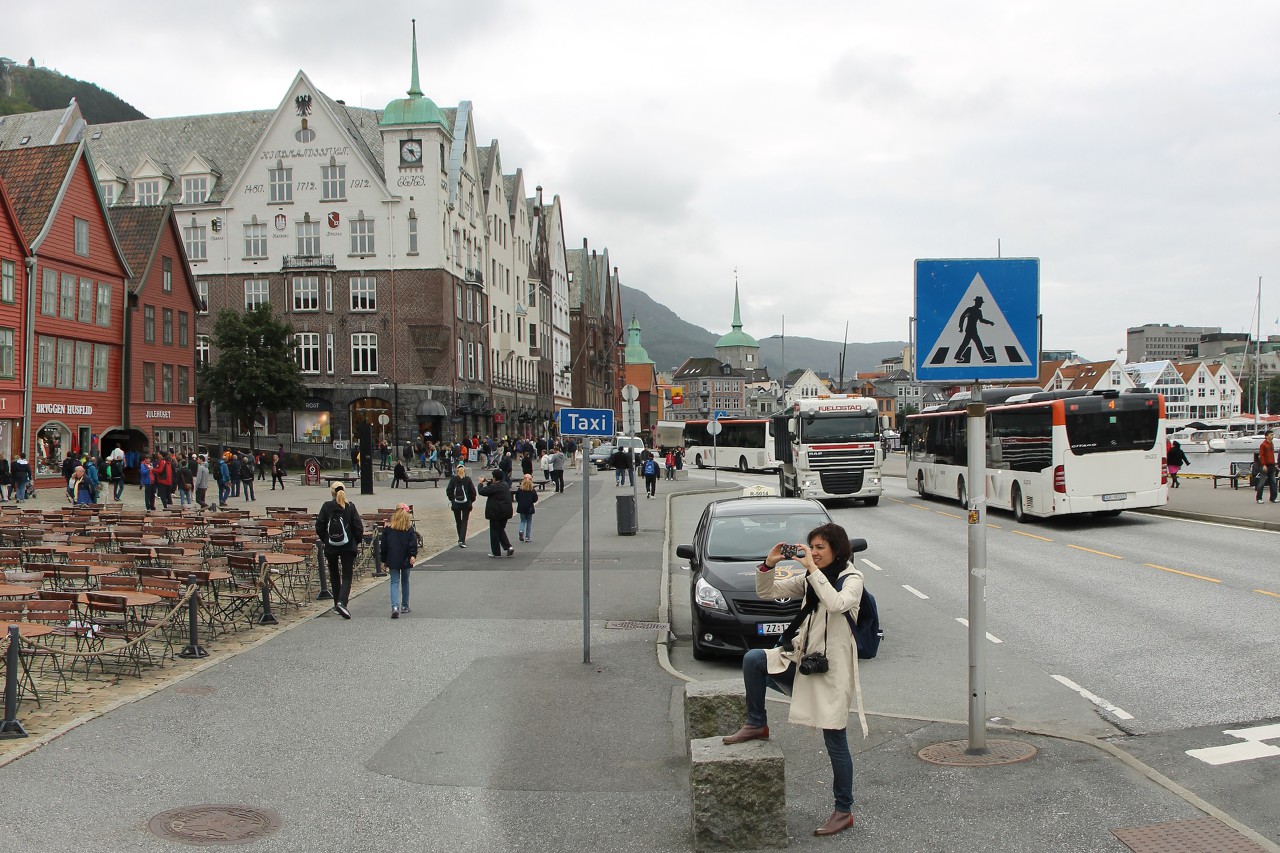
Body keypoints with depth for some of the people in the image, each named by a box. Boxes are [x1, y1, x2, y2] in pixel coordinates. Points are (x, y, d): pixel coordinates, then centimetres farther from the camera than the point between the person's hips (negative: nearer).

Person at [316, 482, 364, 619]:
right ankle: (342, 602, -20)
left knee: (334, 576, 17)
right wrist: (357, 541, 8)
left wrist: (325, 540, 12)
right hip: (347, 546, -1)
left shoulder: (327, 506, -4)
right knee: (347, 576, 1)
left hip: (331, 547, 1)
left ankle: (337, 604, 22)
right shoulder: (350, 506, -5)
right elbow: (358, 527, -8)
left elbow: (319, 526, -4)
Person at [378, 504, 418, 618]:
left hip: (392, 560, 0)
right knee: (405, 581, 17)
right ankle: (405, 606, 24)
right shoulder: (410, 529, -2)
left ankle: (395, 606, -20)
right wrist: (413, 555, -15)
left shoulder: (388, 529, 1)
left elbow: (383, 545, 4)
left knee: (394, 583, -1)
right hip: (405, 560, 0)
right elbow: (413, 544, -12)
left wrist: (383, 559, 12)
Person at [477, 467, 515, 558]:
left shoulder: (494, 487, -20)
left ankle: (496, 552, 11)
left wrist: (481, 483, 1)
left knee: (494, 532, 5)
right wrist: (487, 481, 25)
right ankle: (508, 547, 3)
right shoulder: (505, 485, 6)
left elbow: (481, 491, -15)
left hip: (496, 513, -7)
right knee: (501, 530, 20)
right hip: (506, 512, 7)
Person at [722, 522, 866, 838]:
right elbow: (767, 592, 8)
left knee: (835, 742, 1)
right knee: (752, 659, -16)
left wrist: (813, 569, -30)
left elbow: (837, 604, -32)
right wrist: (768, 565, -9)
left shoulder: (851, 578, -10)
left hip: (832, 666, -6)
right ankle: (757, 724, 3)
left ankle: (844, 811, 14)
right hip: (802, 656, 6)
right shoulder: (809, 578, 10)